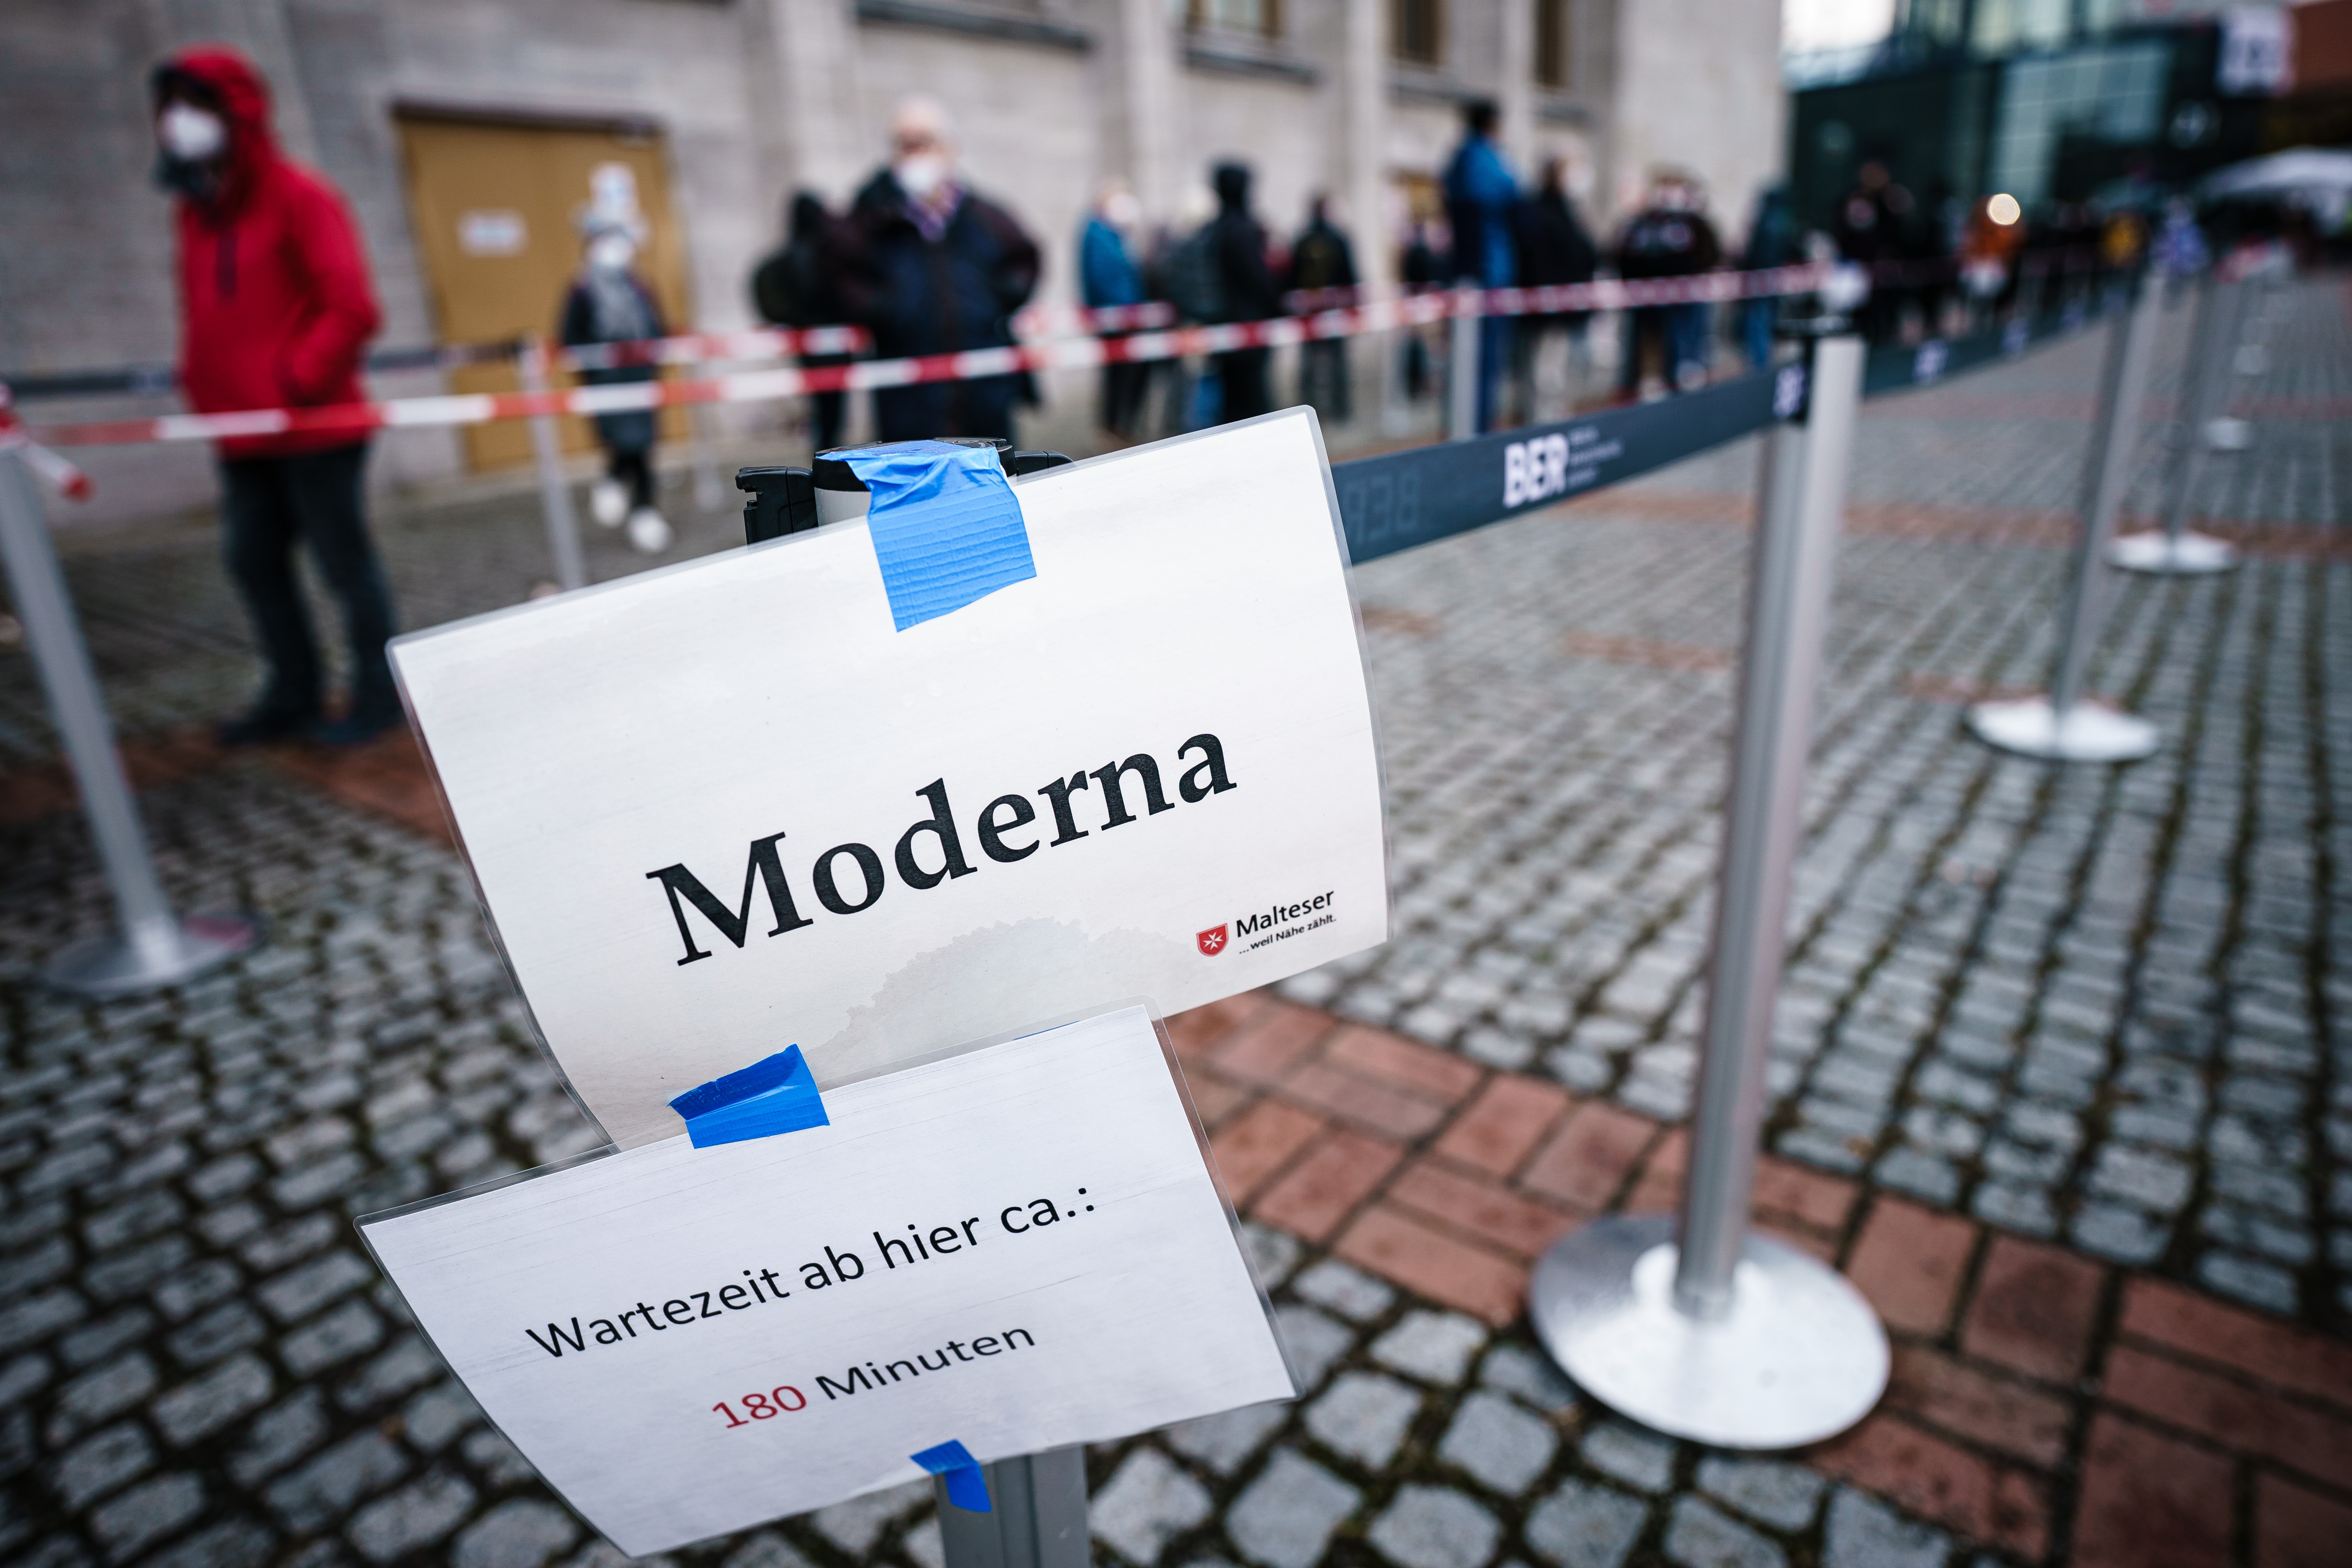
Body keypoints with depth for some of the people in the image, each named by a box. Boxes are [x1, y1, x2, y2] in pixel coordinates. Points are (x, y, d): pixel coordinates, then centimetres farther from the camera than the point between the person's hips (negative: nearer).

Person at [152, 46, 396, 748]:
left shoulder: (300, 197, -7)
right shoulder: (193, 209, 16)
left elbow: (354, 309, -14)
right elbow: (202, 313, 23)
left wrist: (299, 381, -15)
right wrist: (201, 382, 11)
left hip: (314, 423, -8)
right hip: (242, 431, 8)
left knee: (344, 560, -2)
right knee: (253, 560, 10)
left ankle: (378, 694, 9)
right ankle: (294, 695, 21)